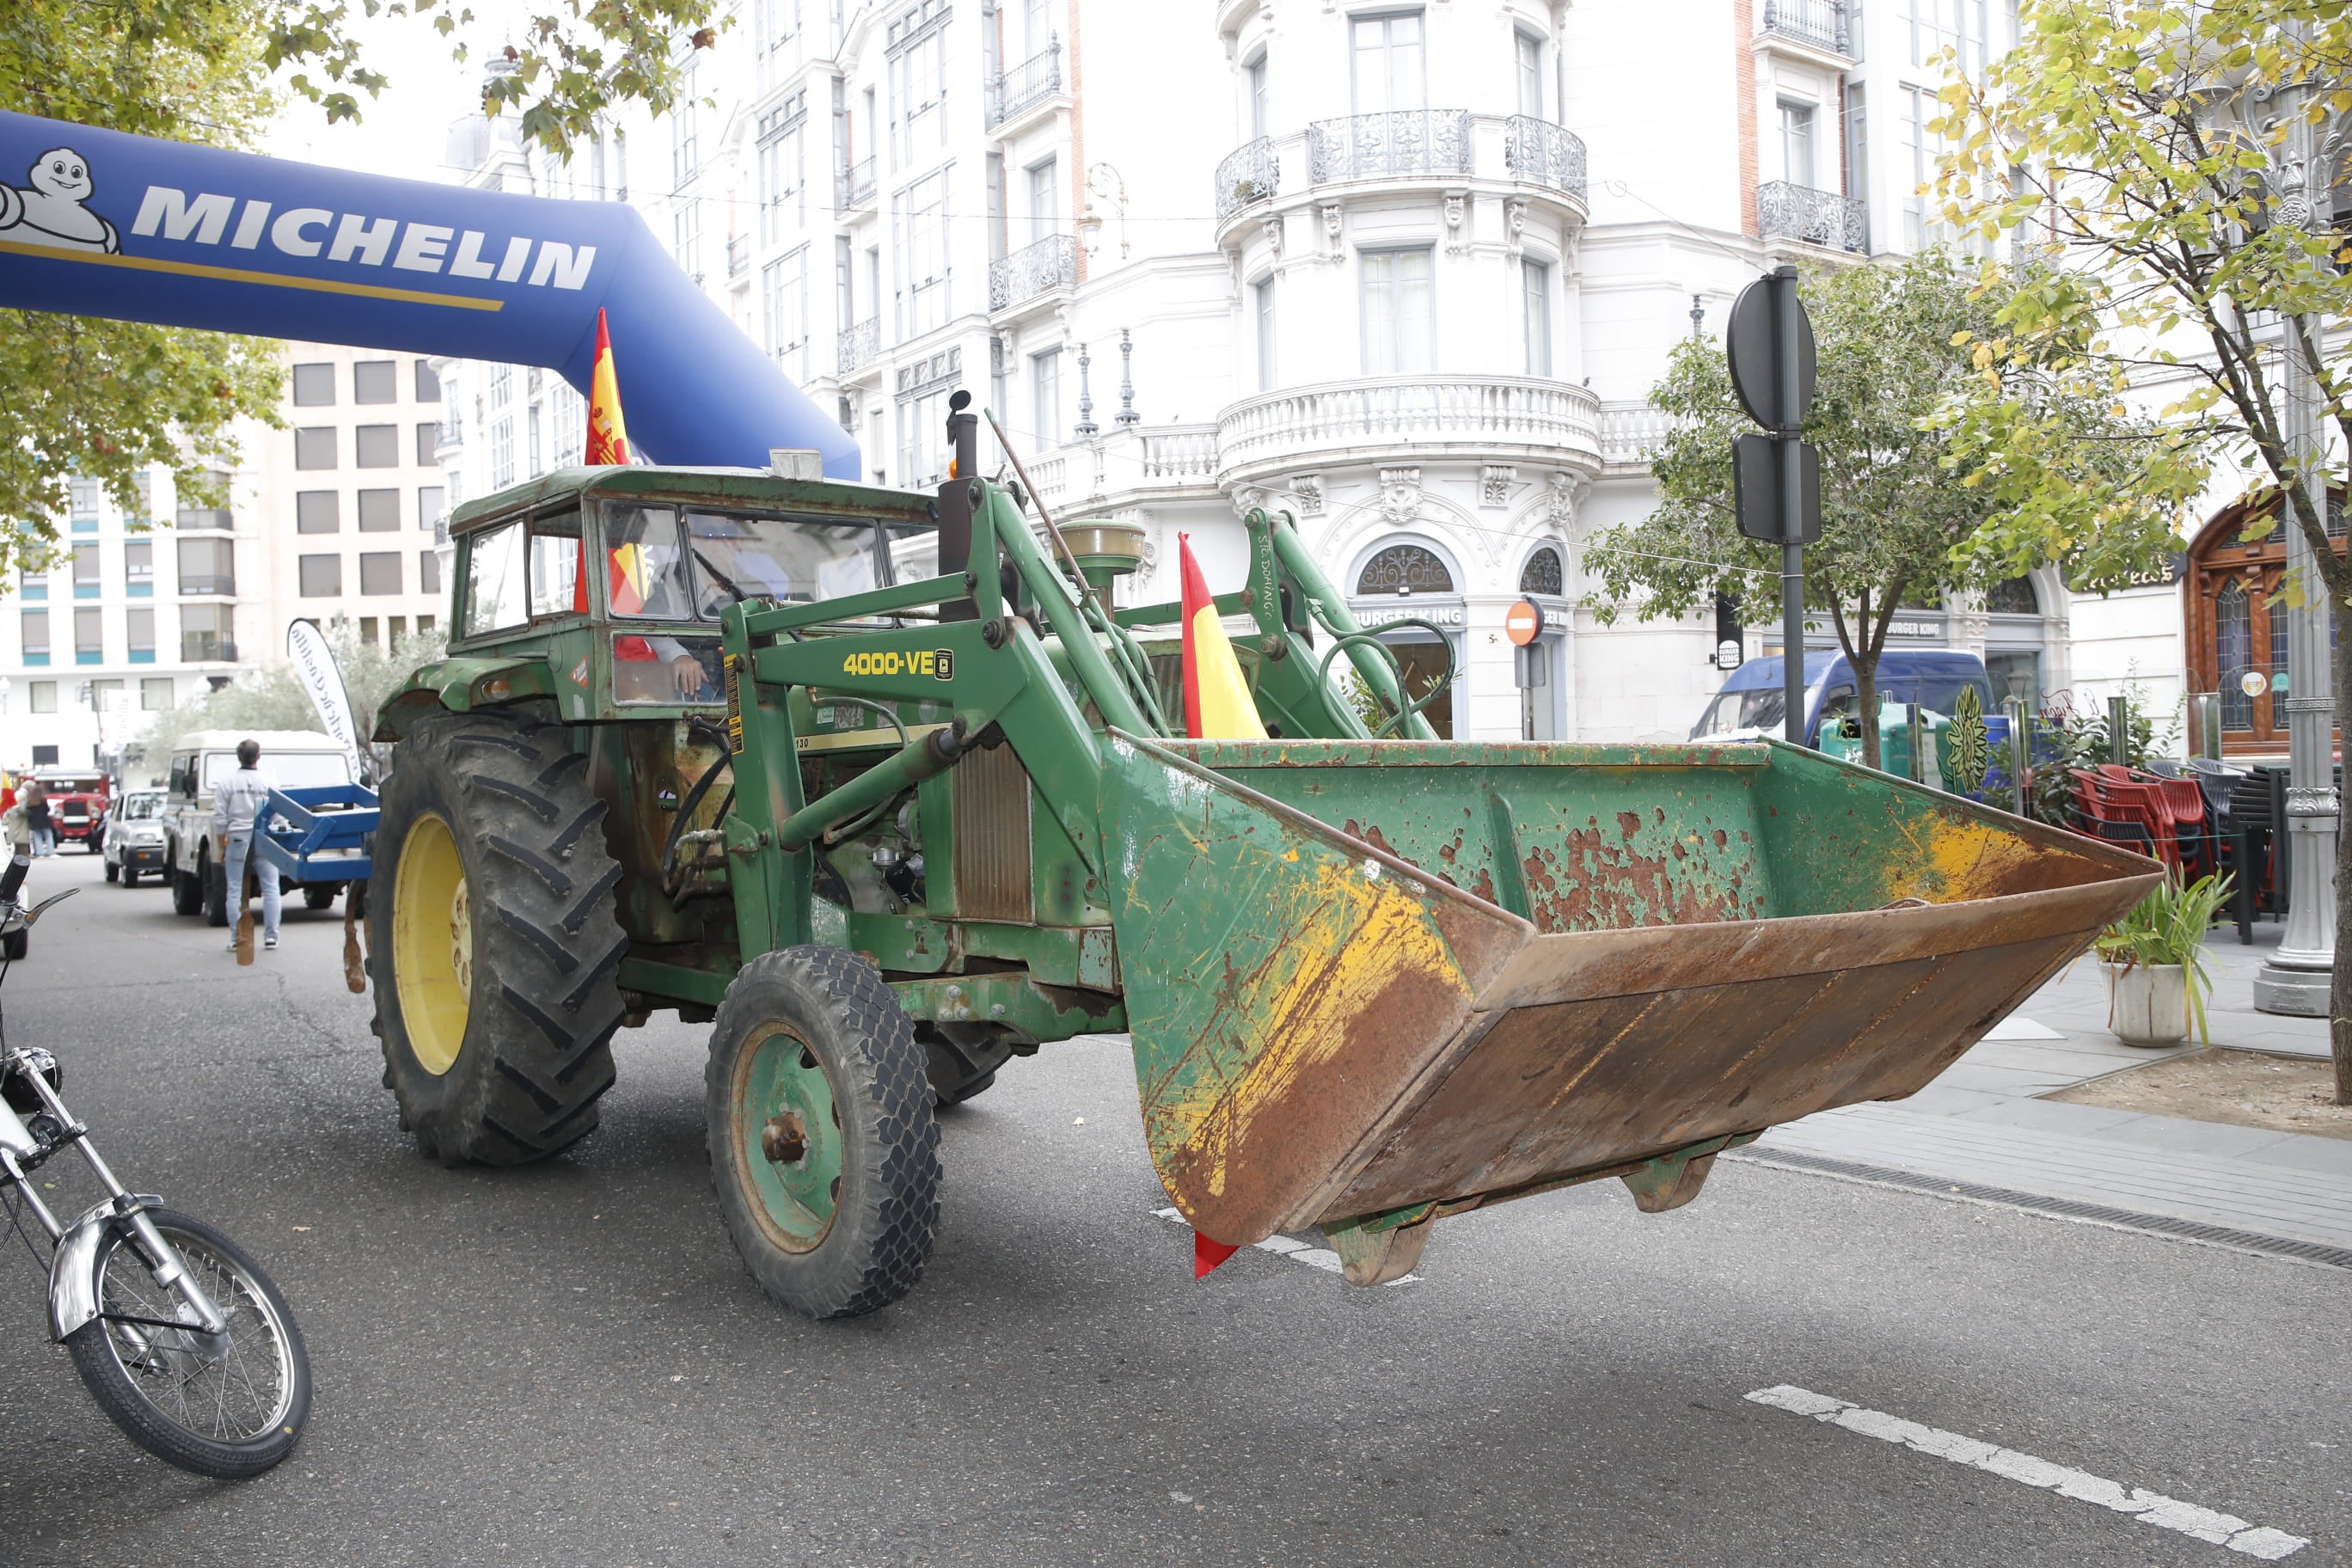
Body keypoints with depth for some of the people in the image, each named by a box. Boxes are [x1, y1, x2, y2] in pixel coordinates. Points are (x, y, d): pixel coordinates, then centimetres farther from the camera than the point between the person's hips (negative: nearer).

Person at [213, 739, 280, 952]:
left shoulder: (226, 783, 0)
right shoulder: (270, 783, 0)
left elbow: (219, 820, 0)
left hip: (237, 840, 0)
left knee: (235, 890, 5)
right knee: (270, 888, 5)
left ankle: (236, 938, 5)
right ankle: (271, 936, 3)